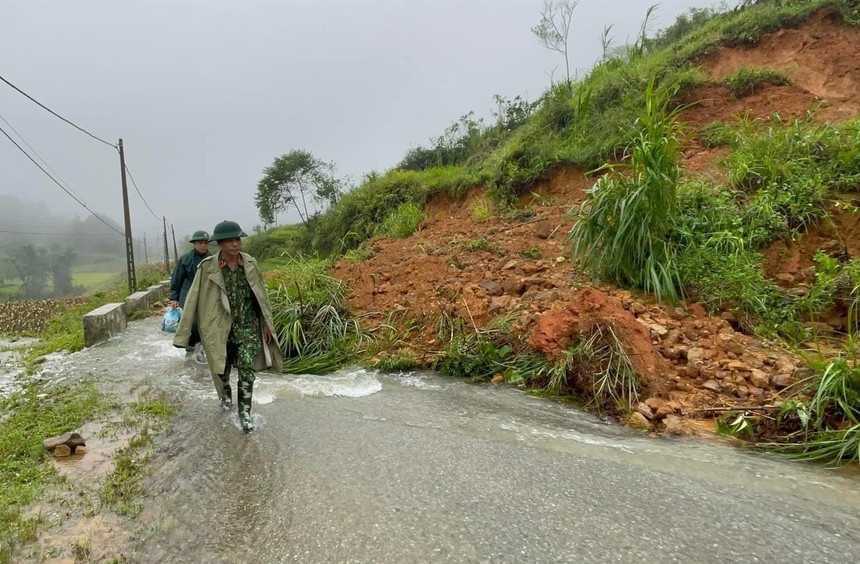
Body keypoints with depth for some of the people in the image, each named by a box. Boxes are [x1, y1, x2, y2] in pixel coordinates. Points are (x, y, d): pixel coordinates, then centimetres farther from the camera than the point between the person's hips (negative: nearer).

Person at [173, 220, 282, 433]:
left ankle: (245, 412, 8)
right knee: (222, 368, 16)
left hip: (248, 325, 1)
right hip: (221, 327, 0)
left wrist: (267, 324, 4)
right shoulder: (207, 267, -11)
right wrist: (184, 332, -6)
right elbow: (193, 299, -7)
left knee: (247, 370, -6)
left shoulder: (250, 263, -4)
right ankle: (225, 395, 46)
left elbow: (261, 295, 3)